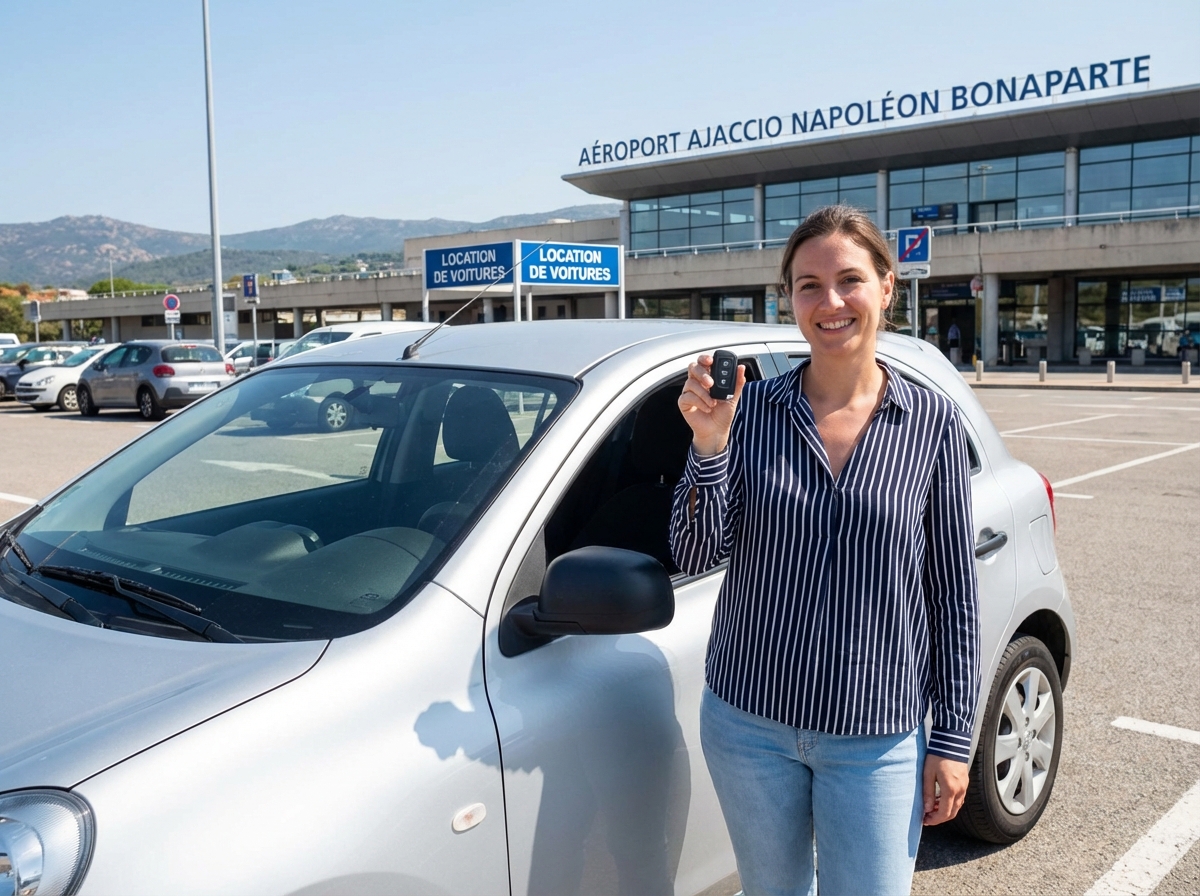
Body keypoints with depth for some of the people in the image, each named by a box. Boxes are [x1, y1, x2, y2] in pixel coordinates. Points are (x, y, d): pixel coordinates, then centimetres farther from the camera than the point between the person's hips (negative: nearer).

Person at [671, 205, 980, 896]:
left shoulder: (932, 422, -4)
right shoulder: (751, 410, -4)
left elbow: (954, 591, -1)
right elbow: (696, 555, -7)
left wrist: (955, 737, -1)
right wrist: (708, 445, -22)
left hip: (876, 736, -1)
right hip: (748, 720, 2)